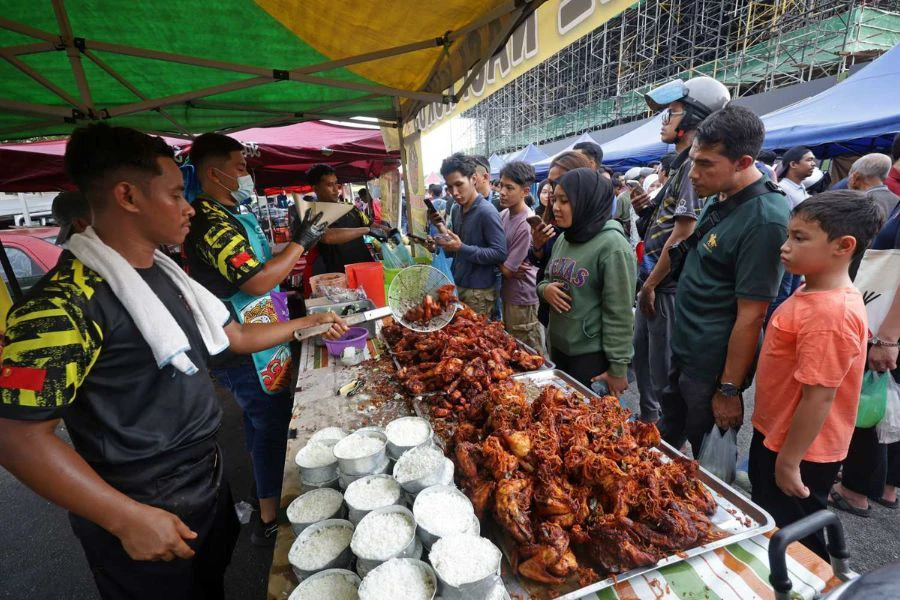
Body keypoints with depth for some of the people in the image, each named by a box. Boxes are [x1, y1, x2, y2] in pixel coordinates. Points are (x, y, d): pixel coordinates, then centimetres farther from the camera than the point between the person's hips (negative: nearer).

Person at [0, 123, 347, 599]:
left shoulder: (166, 274, 3)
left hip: (207, 480, 7)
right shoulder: (65, 301, -24)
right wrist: (127, 518, -25)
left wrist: (306, 323, 14)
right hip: (143, 515, -7)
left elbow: (235, 336, 12)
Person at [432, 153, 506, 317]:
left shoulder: (486, 212, -17)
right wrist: (446, 244, -6)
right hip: (458, 285, 7)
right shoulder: (456, 209, 6)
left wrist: (462, 248, -26)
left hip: (479, 291, -7)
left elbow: (500, 253, -22)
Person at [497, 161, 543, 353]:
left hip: (523, 300, -8)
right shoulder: (503, 215, 1)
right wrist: (509, 266, -11)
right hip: (507, 294, 8)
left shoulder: (527, 225, -24)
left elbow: (507, 270, -21)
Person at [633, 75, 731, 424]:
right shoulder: (681, 165, 16)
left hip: (669, 288, -10)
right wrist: (646, 209, 2)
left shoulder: (695, 166, -14)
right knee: (642, 356, 21)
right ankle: (648, 420, 39)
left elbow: (682, 233, -20)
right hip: (654, 284, 10)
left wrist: (650, 284, -15)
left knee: (662, 368, 3)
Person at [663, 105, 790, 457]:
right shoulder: (719, 199, 2)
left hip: (712, 369, -8)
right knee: (666, 441, 26)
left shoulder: (765, 220, -24)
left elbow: (750, 315, -22)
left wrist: (729, 389, -16)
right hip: (683, 353, 8)